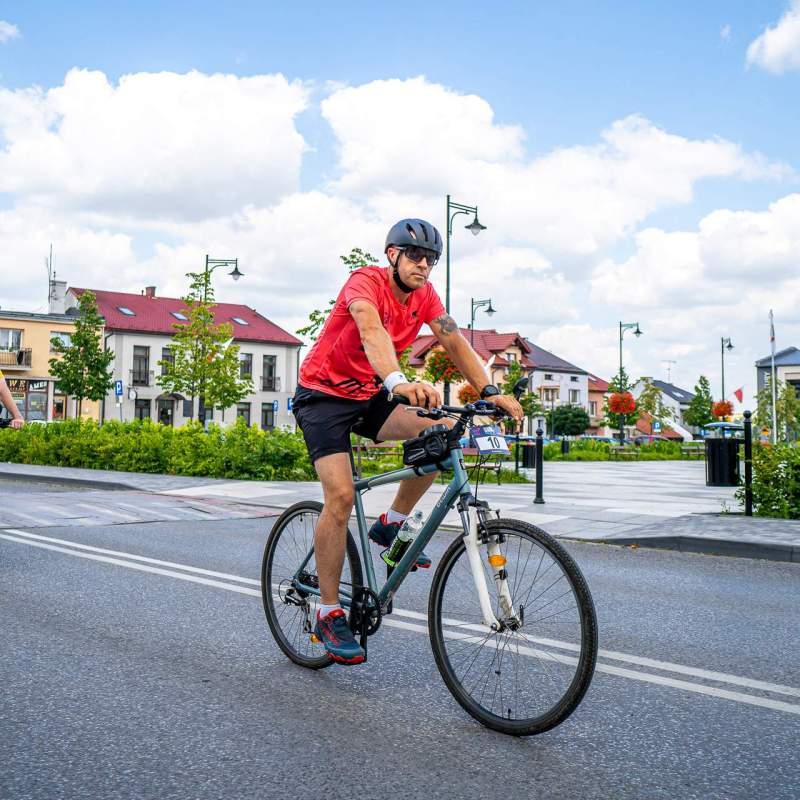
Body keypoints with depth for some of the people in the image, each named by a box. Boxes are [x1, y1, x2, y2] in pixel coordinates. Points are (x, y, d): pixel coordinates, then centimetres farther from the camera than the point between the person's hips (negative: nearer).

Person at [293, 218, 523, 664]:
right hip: (323, 394, -6)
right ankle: (329, 614, -7)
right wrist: (398, 382, -62)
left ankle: (389, 528, 2)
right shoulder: (366, 282, -23)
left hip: (369, 395, 6)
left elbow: (455, 342, -9)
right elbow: (371, 330, -43)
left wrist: (490, 390, -25)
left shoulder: (425, 294, -3)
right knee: (342, 496, -19)